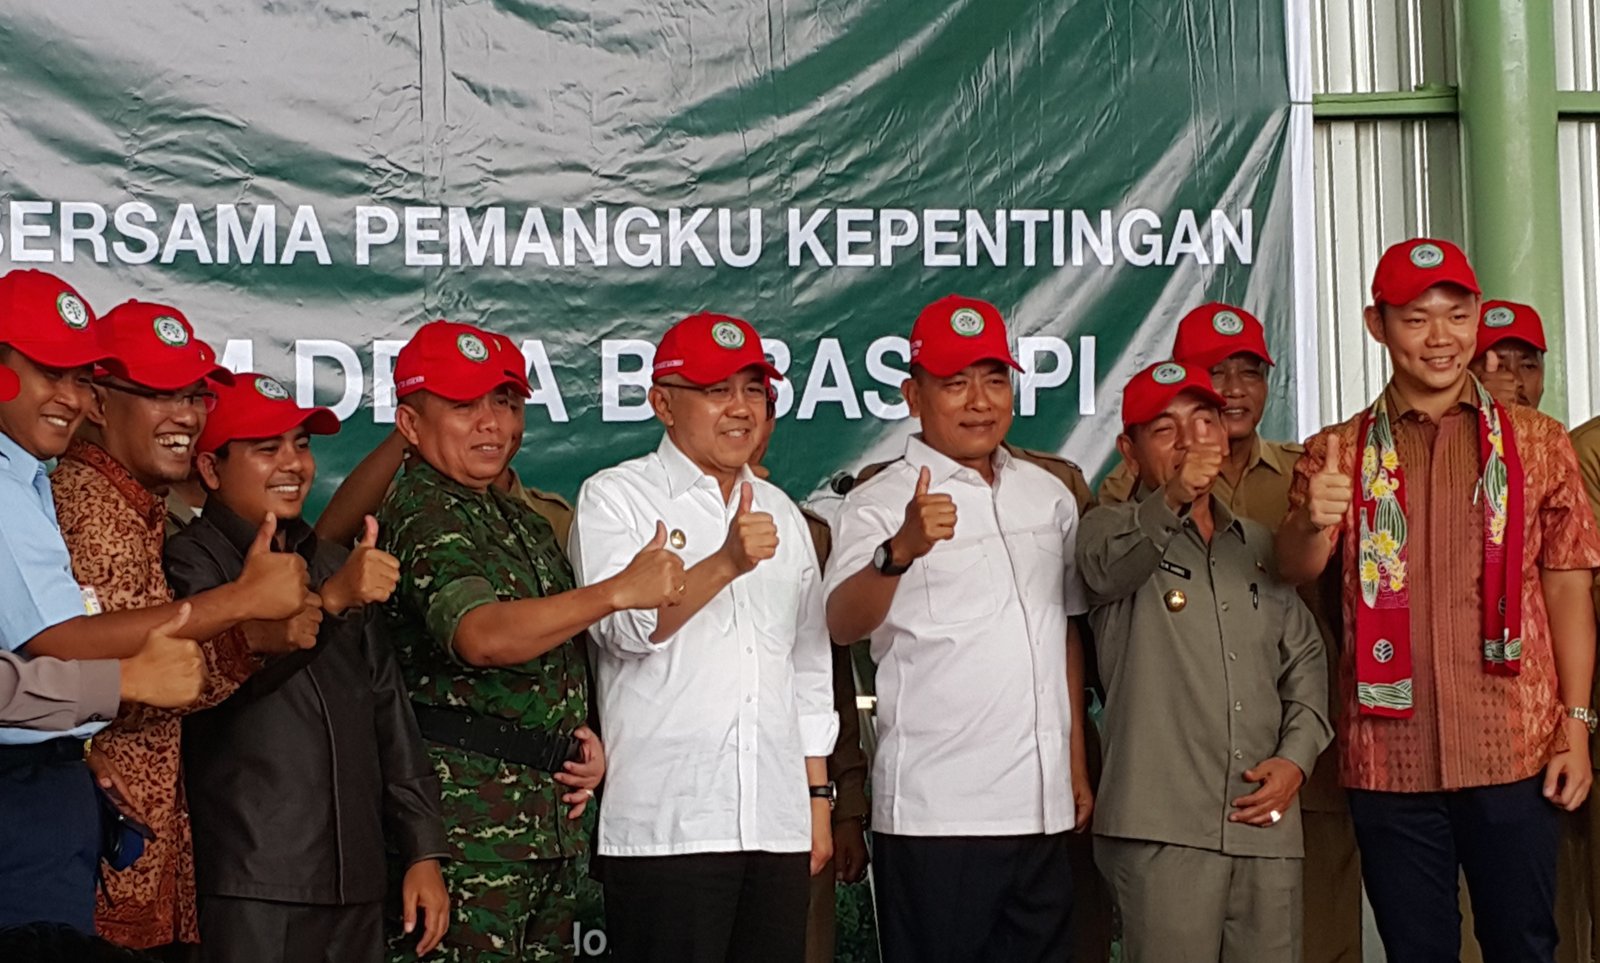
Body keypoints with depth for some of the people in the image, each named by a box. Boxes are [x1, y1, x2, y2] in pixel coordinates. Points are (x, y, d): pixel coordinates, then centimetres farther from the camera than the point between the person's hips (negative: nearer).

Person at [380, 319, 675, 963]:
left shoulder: (524, 522, 19)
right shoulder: (419, 514, -9)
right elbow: (481, 636, -27)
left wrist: (586, 738, 9)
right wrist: (619, 591, -34)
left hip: (553, 811, 8)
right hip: (469, 815, -8)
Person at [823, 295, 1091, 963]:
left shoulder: (1049, 495, 13)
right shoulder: (879, 504, -6)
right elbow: (842, 625, -22)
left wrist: (1077, 765, 16)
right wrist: (901, 550, -41)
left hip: (1043, 808, 6)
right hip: (935, 814, -5)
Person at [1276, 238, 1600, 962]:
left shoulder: (1537, 442, 6)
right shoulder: (1337, 454, 7)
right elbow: (1295, 572, -6)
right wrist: (1312, 522, -29)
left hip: (1514, 750, 0)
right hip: (1388, 757, 1)